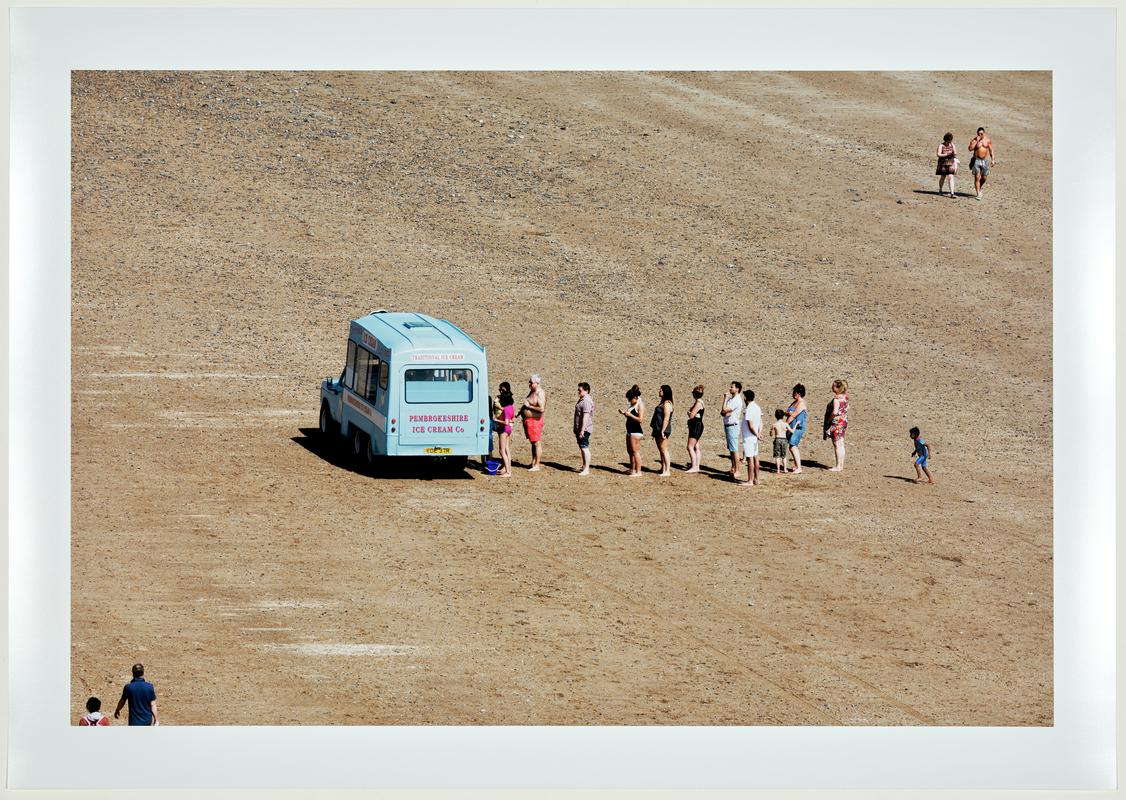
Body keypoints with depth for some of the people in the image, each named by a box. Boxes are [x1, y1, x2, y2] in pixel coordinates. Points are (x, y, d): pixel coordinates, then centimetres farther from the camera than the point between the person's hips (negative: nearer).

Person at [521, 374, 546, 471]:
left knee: (537, 443, -5)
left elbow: (542, 409, -27)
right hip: (528, 420, 10)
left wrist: (529, 406, -21)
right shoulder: (532, 392, 12)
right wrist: (522, 410, 12)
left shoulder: (540, 394, -18)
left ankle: (537, 466, -3)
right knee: (533, 442, 18)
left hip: (535, 420, -10)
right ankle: (533, 463, 26)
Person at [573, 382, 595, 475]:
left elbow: (586, 416, -24)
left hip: (584, 429, -11)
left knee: (584, 448, -10)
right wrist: (576, 429, 26)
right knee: (581, 448, 18)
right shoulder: (582, 399, 14)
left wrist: (582, 430, -26)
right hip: (579, 428, 11)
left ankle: (586, 469, -10)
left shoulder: (586, 401, -19)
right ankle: (584, 466, 28)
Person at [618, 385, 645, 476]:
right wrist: (623, 413, 8)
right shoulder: (632, 405, 15)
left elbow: (639, 419, -20)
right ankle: (632, 469, 25)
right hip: (630, 430, 10)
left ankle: (638, 471, -5)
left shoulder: (640, 405, -12)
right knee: (629, 451, 15)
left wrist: (629, 414, -19)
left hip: (636, 431, -10)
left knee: (635, 451, -8)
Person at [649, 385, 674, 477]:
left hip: (663, 430, -11)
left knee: (664, 450, -9)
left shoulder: (667, 404, -15)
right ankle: (663, 469, 19)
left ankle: (667, 471, -9)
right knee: (661, 450, 13)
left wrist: (662, 431, -23)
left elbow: (666, 418, -21)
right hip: (658, 430, 11)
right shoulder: (662, 402, 16)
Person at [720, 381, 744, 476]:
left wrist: (725, 398, -10)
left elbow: (724, 410, -22)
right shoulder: (731, 399, 15)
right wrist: (726, 413, -10)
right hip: (727, 425, 10)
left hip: (732, 426, -10)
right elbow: (722, 413, 13)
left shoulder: (737, 400, -16)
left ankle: (737, 470, -6)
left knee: (734, 450, -8)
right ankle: (733, 468, 22)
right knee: (731, 449, 15)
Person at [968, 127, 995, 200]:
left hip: (985, 160, 2)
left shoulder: (988, 140, 4)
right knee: (977, 177, -7)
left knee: (984, 178, 7)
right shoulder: (974, 140, -4)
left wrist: (992, 160, 5)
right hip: (976, 160, -2)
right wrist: (976, 141, -22)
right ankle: (978, 194, -5)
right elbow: (970, 149, -19)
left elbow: (991, 150, 10)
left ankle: (979, 189, 35)